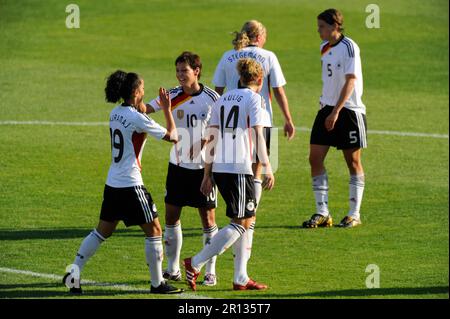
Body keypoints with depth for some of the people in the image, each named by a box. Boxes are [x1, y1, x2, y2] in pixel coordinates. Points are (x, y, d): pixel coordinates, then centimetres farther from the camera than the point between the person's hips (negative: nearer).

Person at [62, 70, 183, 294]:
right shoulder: (138, 118, -16)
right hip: (131, 185, -8)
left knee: (102, 231, 15)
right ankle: (157, 283, 8)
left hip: (112, 184, 8)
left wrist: (141, 109, 12)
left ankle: (74, 271, 7)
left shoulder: (115, 114, 7)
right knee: (154, 231, 4)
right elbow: (172, 136, -9)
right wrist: (167, 109, 0)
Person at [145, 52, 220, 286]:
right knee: (171, 216, 4)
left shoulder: (212, 98, -6)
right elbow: (145, 108, -9)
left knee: (208, 218, 0)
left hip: (204, 167, -3)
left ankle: (211, 272, 9)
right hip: (178, 165, 3)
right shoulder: (173, 96, -1)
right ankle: (172, 269, 16)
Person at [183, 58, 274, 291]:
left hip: (219, 168, 8)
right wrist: (267, 168, -12)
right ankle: (196, 263, -11)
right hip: (239, 168, -8)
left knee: (246, 220, 16)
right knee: (241, 223, -2)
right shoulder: (253, 99, -3)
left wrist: (207, 174, 16)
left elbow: (211, 138, 14)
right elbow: (258, 135, -12)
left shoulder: (223, 99, 16)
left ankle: (241, 278, 14)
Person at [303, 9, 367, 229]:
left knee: (353, 161, 3)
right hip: (327, 108, 7)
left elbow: (350, 81, -20)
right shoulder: (325, 47, 9)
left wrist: (336, 111, -25)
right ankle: (322, 213, 2)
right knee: (315, 158, -2)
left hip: (348, 110, -7)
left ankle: (354, 214, 11)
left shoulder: (349, 47, -13)